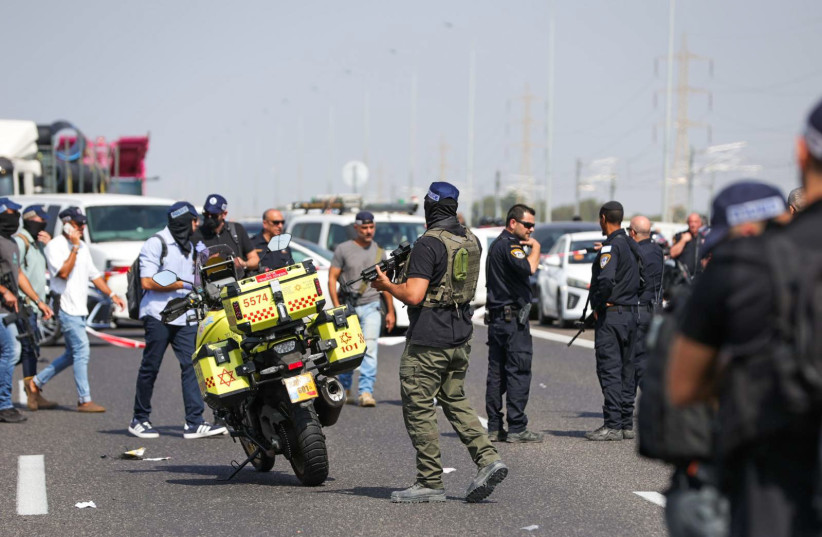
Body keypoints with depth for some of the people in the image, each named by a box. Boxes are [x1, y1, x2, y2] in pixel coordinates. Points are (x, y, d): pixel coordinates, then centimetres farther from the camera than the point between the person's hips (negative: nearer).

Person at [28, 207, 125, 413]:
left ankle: (37, 381, 25)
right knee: (82, 350, -12)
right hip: (66, 307, -9)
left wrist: (112, 294, 14)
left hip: (79, 308, 9)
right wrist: (74, 248, -18)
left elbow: (93, 274, 22)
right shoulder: (55, 246, -9)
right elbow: (63, 272, -20)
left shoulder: (82, 247, 16)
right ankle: (84, 400, -8)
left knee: (73, 354, 13)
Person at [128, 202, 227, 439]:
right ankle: (139, 420, 12)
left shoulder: (188, 247, 21)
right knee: (150, 367, 1)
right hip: (158, 315, -6)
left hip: (184, 317, 6)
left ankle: (194, 422, -11)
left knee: (190, 366, -6)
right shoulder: (156, 244, -4)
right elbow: (148, 282, -13)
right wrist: (181, 284, -14)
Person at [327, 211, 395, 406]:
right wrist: (337, 307, -10)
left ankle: (366, 391, -17)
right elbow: (332, 278, -1)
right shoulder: (343, 249, 1)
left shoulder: (378, 251, 12)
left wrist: (390, 311, 15)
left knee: (369, 349, -13)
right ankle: (344, 388, 23)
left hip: (371, 307, 1)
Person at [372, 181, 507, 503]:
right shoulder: (471, 241, 9)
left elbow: (414, 295, -22)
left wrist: (387, 285, -5)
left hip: (428, 340, -8)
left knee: (419, 408, 1)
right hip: (461, 335, 8)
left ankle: (430, 483, 4)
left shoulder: (428, 244, -17)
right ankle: (488, 460, 4)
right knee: (455, 402, 18)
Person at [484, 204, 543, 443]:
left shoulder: (496, 244, 20)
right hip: (513, 318, -10)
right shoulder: (509, 245, -12)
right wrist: (535, 247, -11)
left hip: (496, 317, 10)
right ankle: (517, 429, -7)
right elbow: (528, 268, -27)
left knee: (496, 373, 9)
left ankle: (494, 428, 11)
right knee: (518, 372, -7)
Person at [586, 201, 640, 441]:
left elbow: (606, 280, -27)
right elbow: (639, 279, 21)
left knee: (609, 370, -7)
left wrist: (598, 306, -15)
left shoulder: (611, 246, -14)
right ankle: (627, 424, 15)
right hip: (631, 313, 8)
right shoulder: (631, 245, 13)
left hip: (610, 314, -8)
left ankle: (613, 425, -8)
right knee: (626, 371, 12)